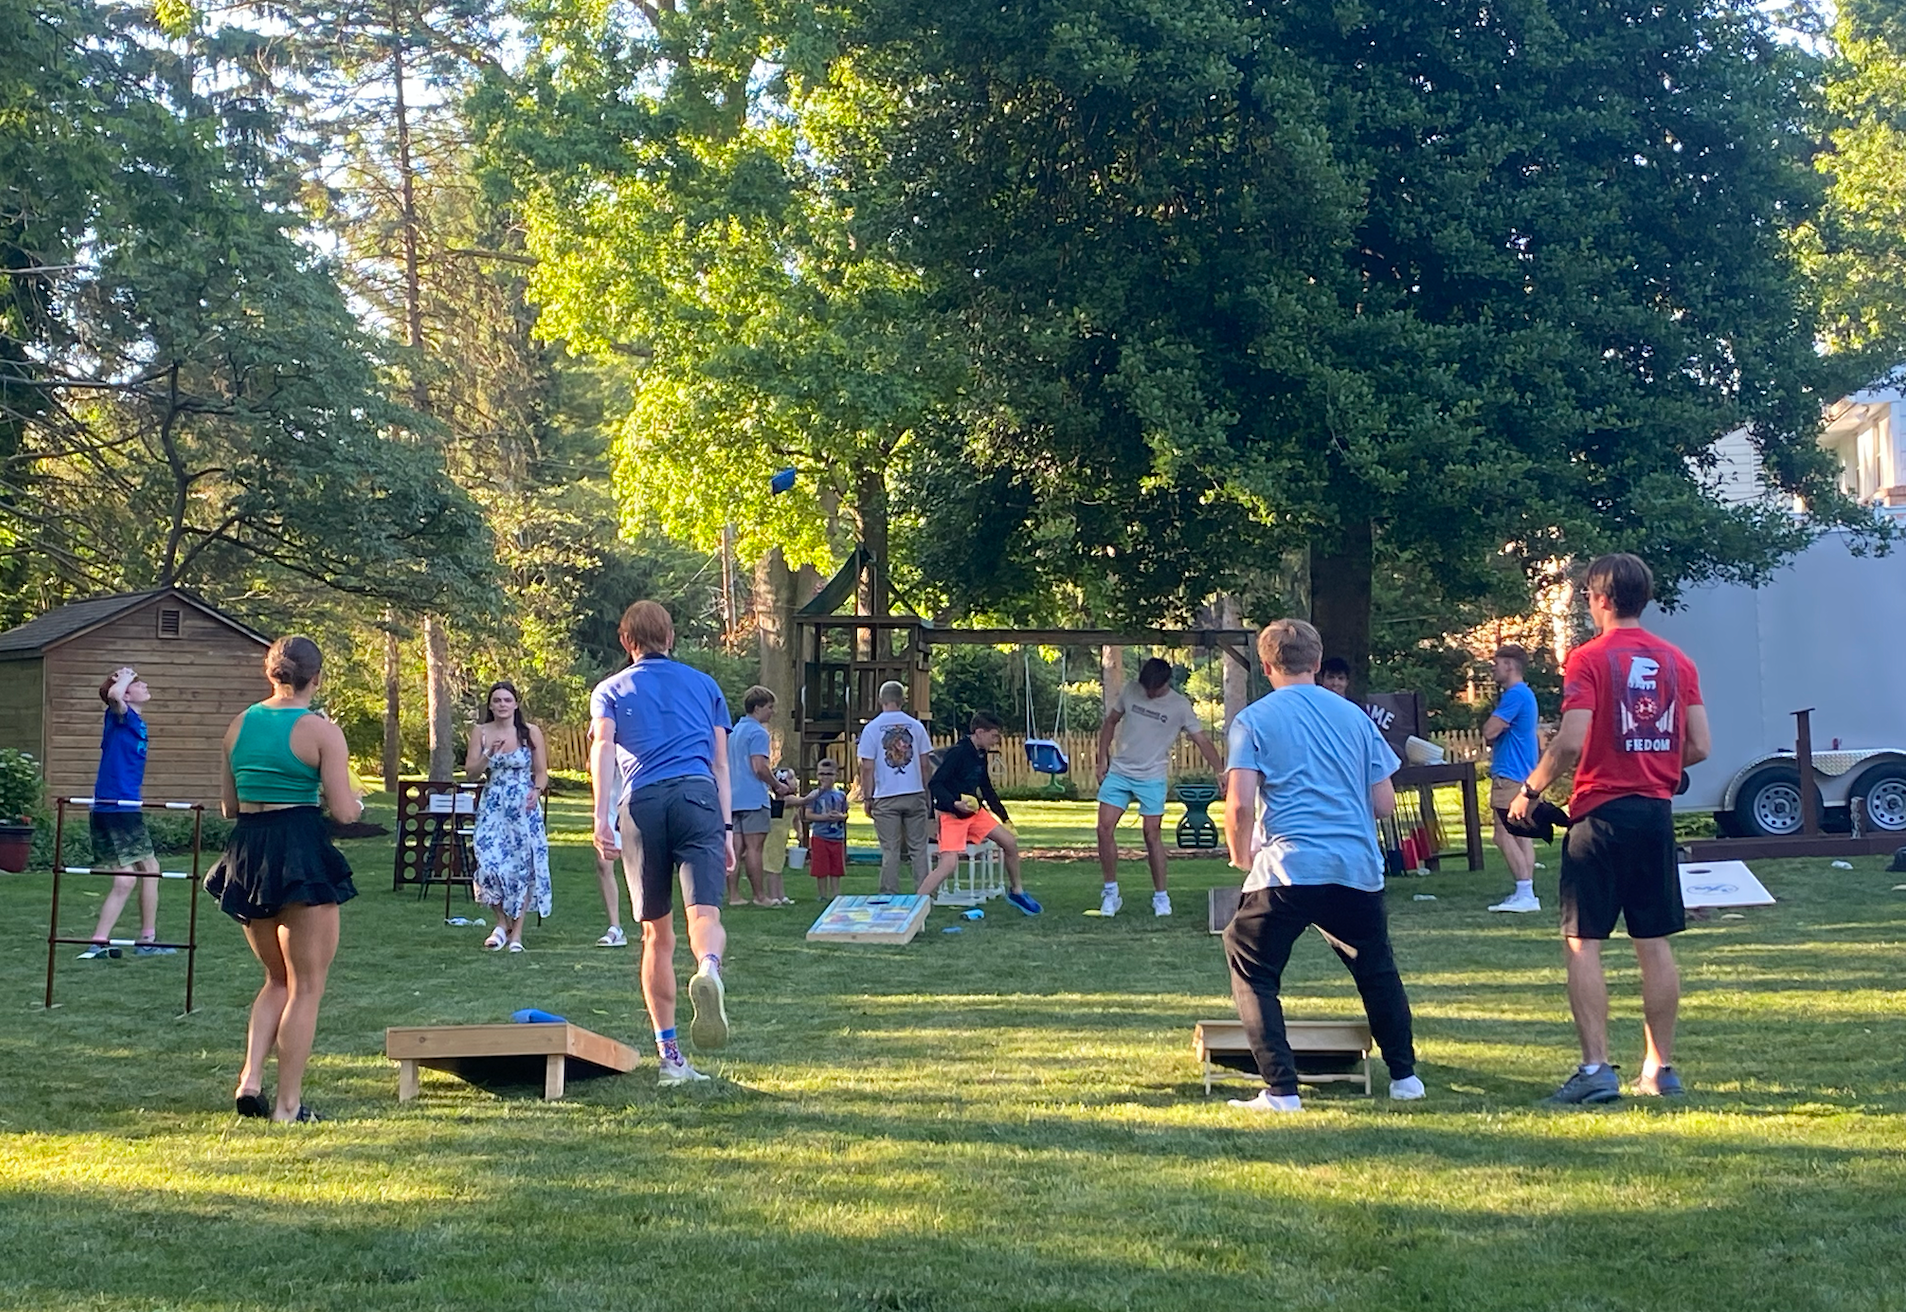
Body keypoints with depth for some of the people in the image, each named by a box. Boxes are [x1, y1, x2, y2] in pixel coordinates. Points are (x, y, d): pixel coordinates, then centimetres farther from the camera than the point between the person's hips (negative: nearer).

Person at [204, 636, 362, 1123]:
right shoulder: (321, 731, -9)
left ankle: (250, 1079, 6)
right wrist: (357, 802, 9)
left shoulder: (239, 724, 8)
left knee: (278, 979, 21)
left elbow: (229, 807, 14)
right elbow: (344, 811, -12)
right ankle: (288, 1104, 5)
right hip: (303, 856, -6)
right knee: (306, 986, 5)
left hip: (247, 853, 6)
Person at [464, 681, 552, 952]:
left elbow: (542, 772, 5)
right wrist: (489, 755, -12)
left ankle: (516, 932, 4)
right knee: (490, 863, -11)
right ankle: (502, 923, 10)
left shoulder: (531, 732, 2)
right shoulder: (481, 732, 6)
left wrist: (537, 791, -15)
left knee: (522, 866, -4)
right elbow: (470, 773, 5)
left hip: (524, 807, -1)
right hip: (492, 805, 1)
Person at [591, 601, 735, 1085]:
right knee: (705, 912, -15)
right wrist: (726, 829, 20)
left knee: (657, 934, 9)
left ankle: (669, 1055, 11)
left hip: (641, 803, 0)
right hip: (697, 795, 0)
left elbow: (603, 748, 1)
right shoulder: (704, 685, 24)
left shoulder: (611, 690, 20)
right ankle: (708, 970, -51)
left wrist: (601, 816, -10)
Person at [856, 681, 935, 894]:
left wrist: (867, 798, 2)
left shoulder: (872, 728, -3)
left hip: (886, 798, -2)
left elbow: (867, 768, -5)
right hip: (914, 795, 2)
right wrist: (928, 793, 14)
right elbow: (925, 764, 5)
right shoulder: (915, 726, 3)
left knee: (890, 851, 2)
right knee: (918, 848, 6)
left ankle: (890, 895, 3)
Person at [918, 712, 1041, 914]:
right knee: (948, 864, -21)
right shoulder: (957, 753, -20)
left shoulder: (980, 754, 7)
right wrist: (955, 804, -37)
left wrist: (1005, 818, 20)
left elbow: (987, 790, 19)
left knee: (1010, 842, 6)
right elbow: (934, 784, -22)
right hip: (952, 815, -8)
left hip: (974, 813, 8)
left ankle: (1016, 891, 25)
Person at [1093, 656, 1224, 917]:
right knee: (1105, 829, -4)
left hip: (1152, 778, -3)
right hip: (1118, 772, 3)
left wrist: (1220, 772, -19)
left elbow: (1202, 740, -8)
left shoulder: (1180, 706, -7)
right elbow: (1110, 722, 12)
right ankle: (1110, 892, 9)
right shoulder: (1130, 691, 0)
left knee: (1152, 834, 0)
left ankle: (1161, 896, 12)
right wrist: (1103, 758, 5)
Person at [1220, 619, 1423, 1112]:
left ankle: (1281, 1090, 0)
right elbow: (1384, 803, 11)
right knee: (1376, 969, 24)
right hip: (1358, 868, 4)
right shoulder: (1355, 716, 12)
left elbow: (1239, 805, -8)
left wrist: (1240, 855, 10)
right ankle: (1404, 1075, 29)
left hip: (1287, 869, -4)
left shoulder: (1254, 720, 2)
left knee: (1253, 971, 9)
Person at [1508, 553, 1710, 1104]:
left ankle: (1595, 1068, -7)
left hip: (1600, 813, -5)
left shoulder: (1589, 658, -8)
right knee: (1654, 944, 10)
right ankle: (1659, 1069, 14)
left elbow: (1570, 742, -18)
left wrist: (1529, 791, -4)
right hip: (1656, 811, 5)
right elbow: (1699, 746, 6)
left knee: (1582, 943, -1)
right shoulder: (1677, 661, 8)